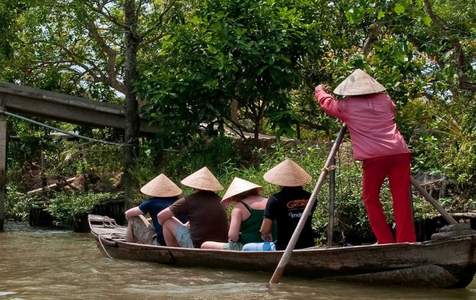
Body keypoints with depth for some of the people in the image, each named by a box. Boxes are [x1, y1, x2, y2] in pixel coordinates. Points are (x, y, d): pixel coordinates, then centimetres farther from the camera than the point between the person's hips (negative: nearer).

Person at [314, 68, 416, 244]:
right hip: (400, 152, 3)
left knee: (370, 198, 13)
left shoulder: (347, 106, 9)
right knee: (402, 200, 3)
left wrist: (320, 90, 49)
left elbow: (326, 102, 28)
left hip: (374, 157, -3)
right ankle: (407, 242, -2)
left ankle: (386, 242, 8)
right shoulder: (385, 99, 18)